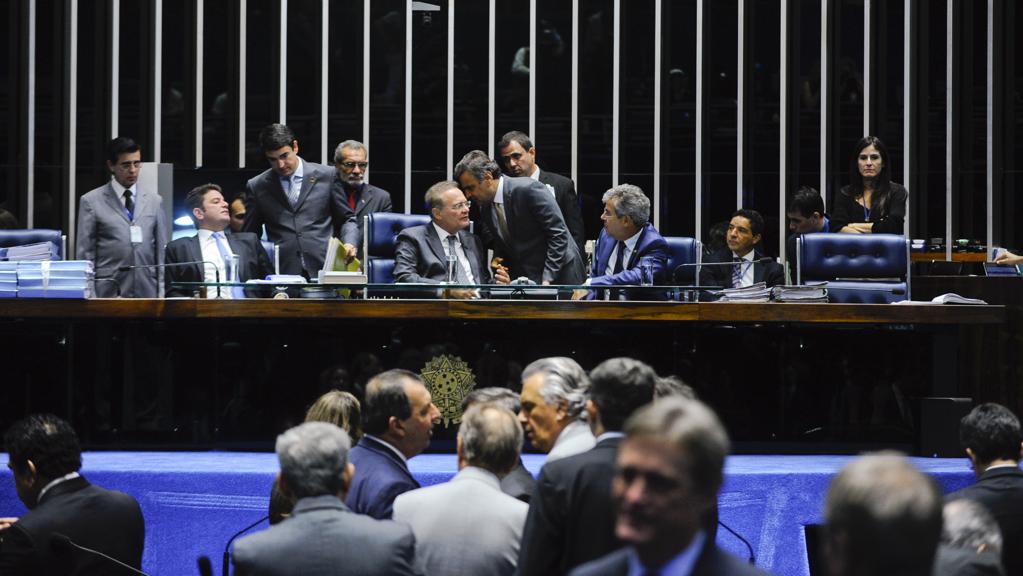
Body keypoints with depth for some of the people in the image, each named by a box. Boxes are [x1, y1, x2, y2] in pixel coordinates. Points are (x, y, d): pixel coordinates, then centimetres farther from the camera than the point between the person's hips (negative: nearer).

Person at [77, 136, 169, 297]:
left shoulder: (154, 201, 12)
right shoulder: (91, 202, 3)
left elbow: (162, 250, 13)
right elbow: (85, 253, 3)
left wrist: (162, 290, 6)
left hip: (147, 289, 3)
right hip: (108, 290, -3)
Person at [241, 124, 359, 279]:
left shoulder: (326, 176, 9)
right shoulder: (256, 187, 12)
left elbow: (347, 219, 16)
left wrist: (349, 243, -4)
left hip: (323, 271, -1)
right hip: (282, 275, 1)